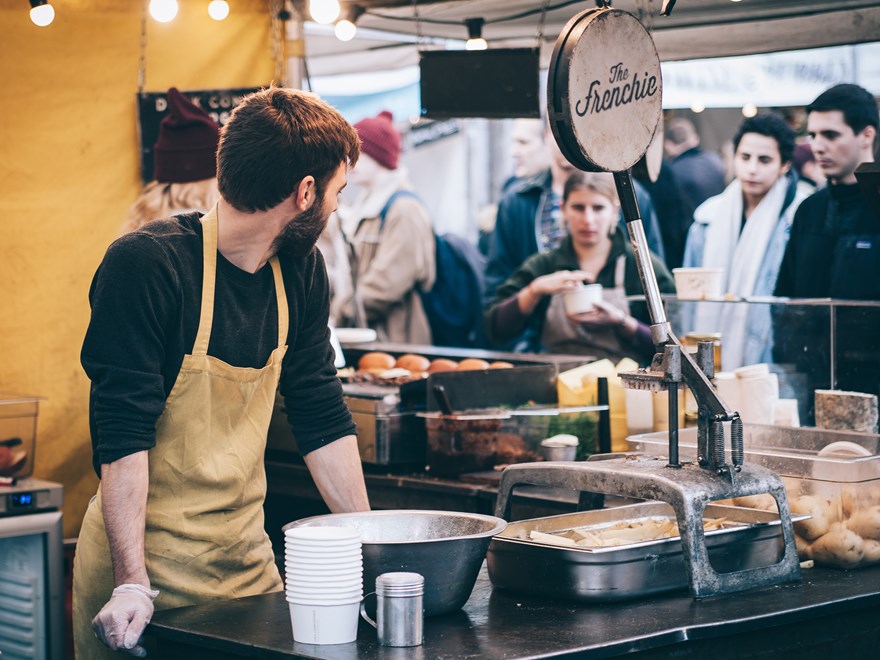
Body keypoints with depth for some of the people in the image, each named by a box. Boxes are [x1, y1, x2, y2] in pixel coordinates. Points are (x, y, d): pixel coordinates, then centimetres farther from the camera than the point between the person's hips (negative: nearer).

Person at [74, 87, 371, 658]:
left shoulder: (301, 271, 4)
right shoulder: (145, 265, -17)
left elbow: (323, 417, 10)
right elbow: (122, 433, -21)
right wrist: (133, 584, -26)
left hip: (249, 560, 6)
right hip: (146, 566, -6)